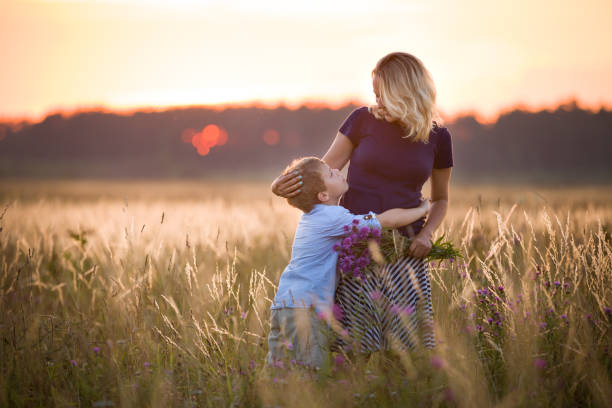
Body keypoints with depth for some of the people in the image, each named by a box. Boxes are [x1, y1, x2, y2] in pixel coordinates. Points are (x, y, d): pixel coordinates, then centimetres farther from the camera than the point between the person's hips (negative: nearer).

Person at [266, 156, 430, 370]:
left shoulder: (311, 217, 17)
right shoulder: (333, 218, -10)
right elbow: (388, 220, -8)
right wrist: (422, 210, 6)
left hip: (282, 306, 9)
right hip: (305, 308, -9)